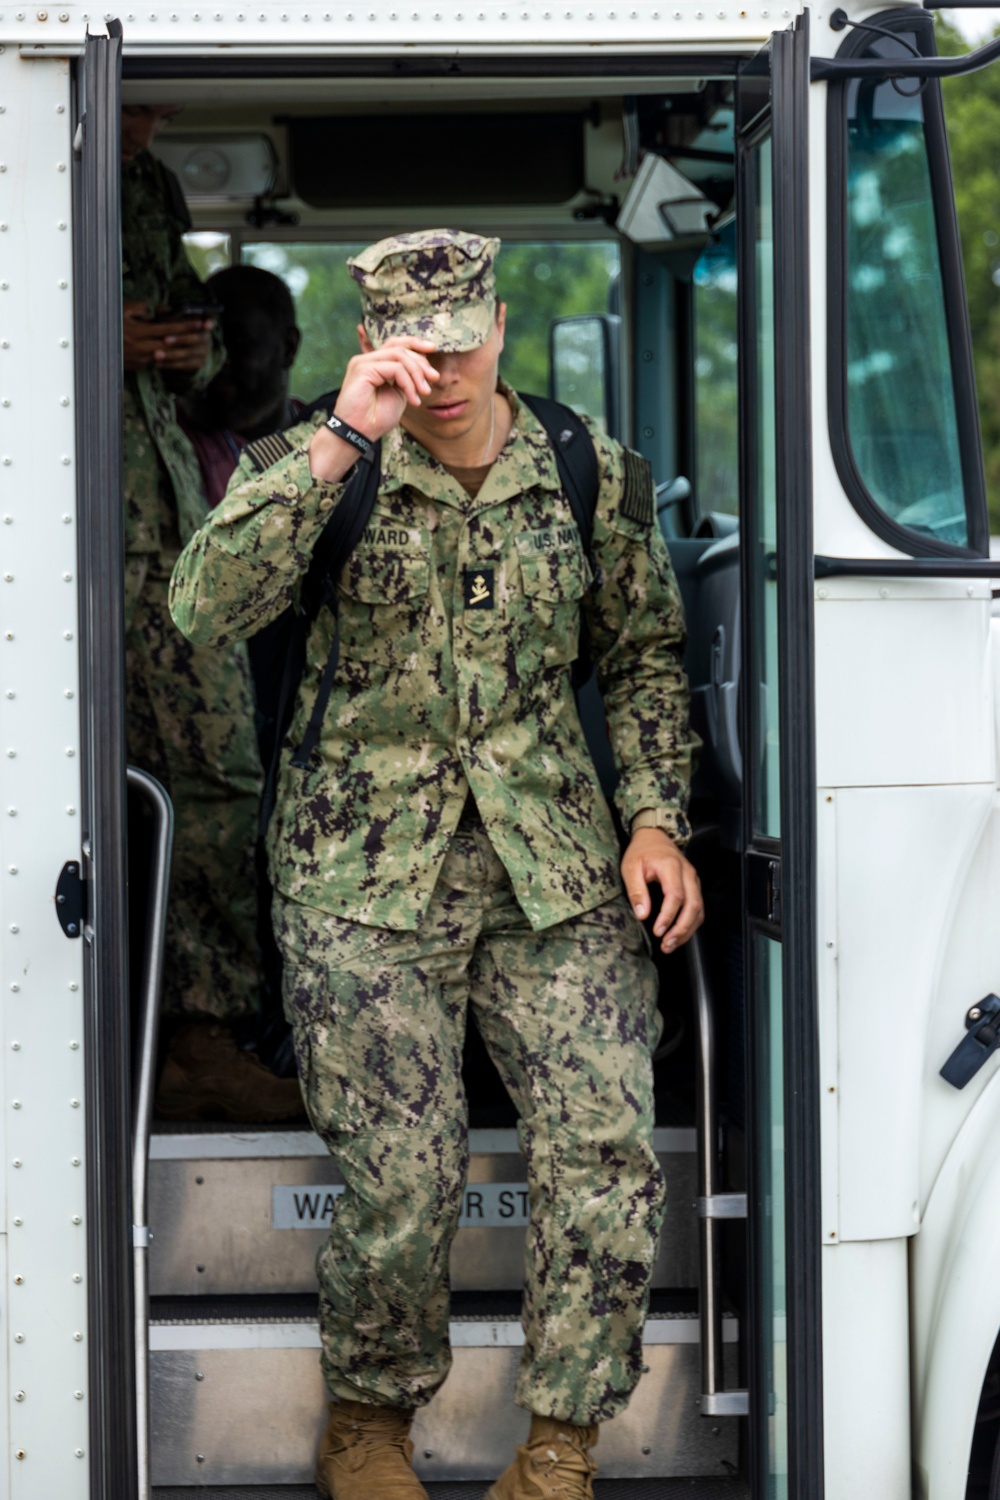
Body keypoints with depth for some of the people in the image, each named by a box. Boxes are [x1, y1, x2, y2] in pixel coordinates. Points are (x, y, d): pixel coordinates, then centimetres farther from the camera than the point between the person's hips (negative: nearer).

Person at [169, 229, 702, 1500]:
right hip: (363, 883, -2)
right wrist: (341, 440, -25)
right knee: (404, 1182, -12)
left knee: (606, 1151, -14)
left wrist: (655, 819, 7)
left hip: (556, 877, 2)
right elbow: (205, 607, -19)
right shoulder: (314, 471, 0)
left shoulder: (591, 478, 8)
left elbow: (644, 656, 20)